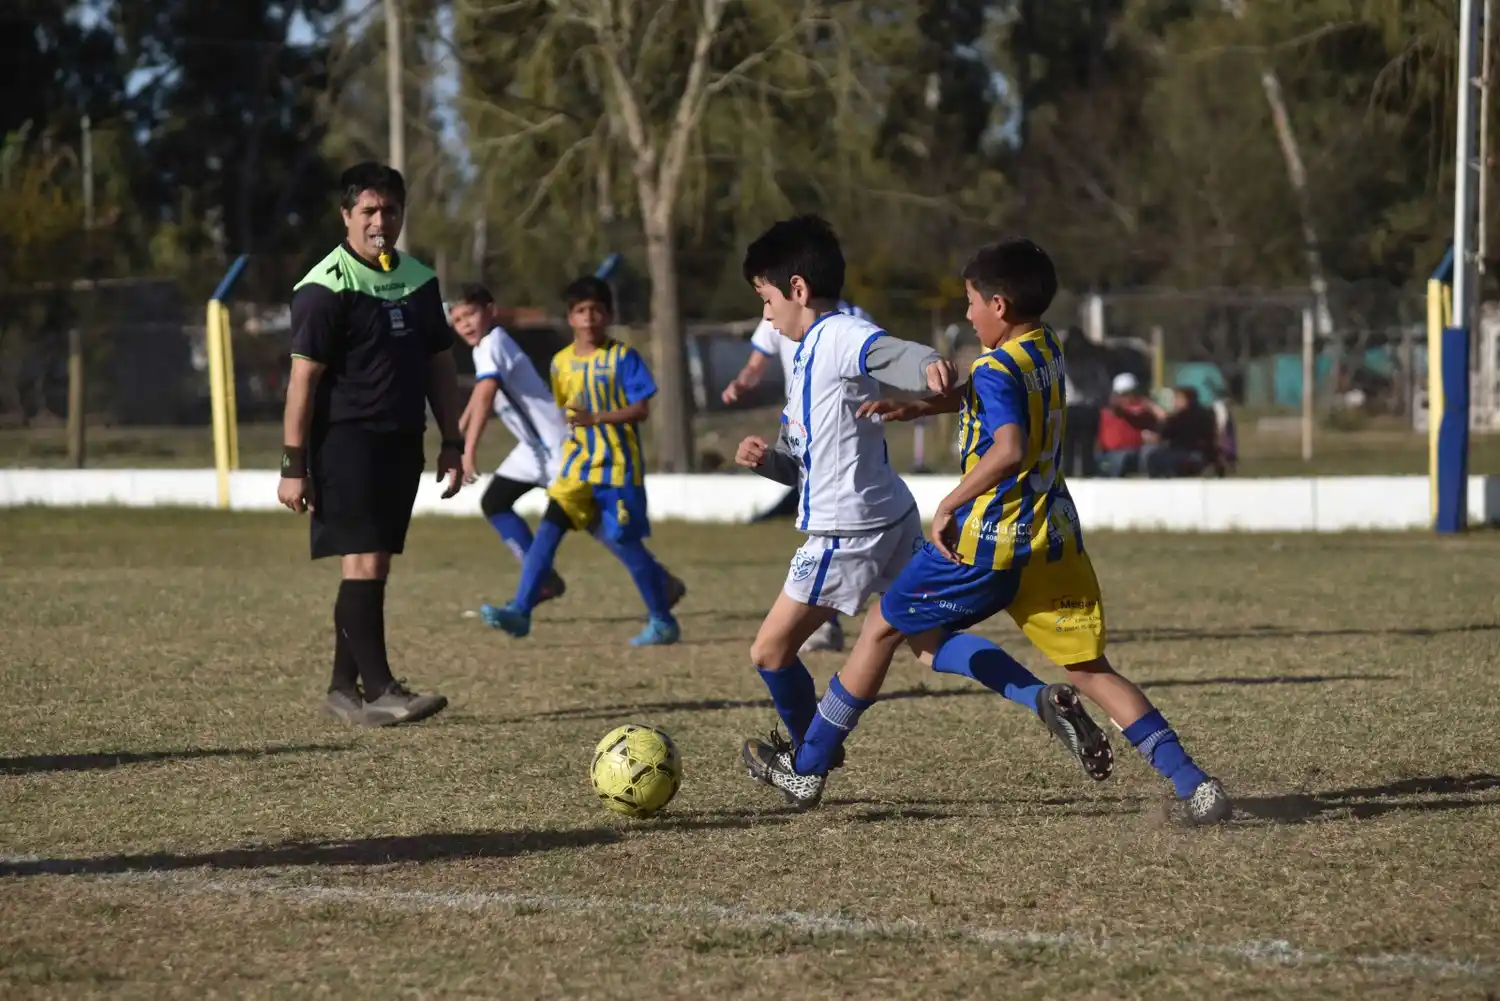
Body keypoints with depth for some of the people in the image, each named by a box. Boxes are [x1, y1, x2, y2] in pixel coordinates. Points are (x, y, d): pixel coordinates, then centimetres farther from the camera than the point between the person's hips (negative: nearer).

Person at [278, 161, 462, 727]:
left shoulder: (419, 281, 12)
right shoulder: (326, 288, -9)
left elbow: (439, 366, 20)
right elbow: (303, 377, -11)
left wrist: (452, 442, 14)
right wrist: (293, 464, -14)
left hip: (402, 442, 7)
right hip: (346, 441, -7)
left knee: (373, 567, 8)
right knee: (364, 562, -13)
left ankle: (344, 688, 15)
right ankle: (378, 690, -16)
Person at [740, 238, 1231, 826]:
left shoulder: (997, 368, -15)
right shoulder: (1048, 353, 11)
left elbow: (1009, 448, -31)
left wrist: (947, 507, -25)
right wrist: (917, 408, 21)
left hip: (992, 540, -7)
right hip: (1056, 537, 7)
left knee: (885, 627, 9)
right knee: (1091, 670, 6)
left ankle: (806, 769, 15)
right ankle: (1192, 785, -9)